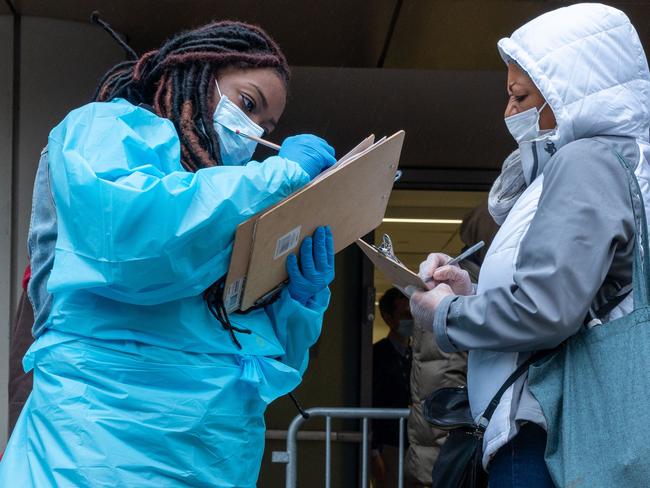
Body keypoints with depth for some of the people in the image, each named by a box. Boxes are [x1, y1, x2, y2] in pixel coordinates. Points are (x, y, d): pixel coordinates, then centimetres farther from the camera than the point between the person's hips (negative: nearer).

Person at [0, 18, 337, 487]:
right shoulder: (107, 126, 4)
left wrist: (303, 300, 0)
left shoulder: (238, 214, 25)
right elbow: (125, 231, -20)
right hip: (110, 436, -8)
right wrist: (282, 174, -8)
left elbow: (267, 364, 22)